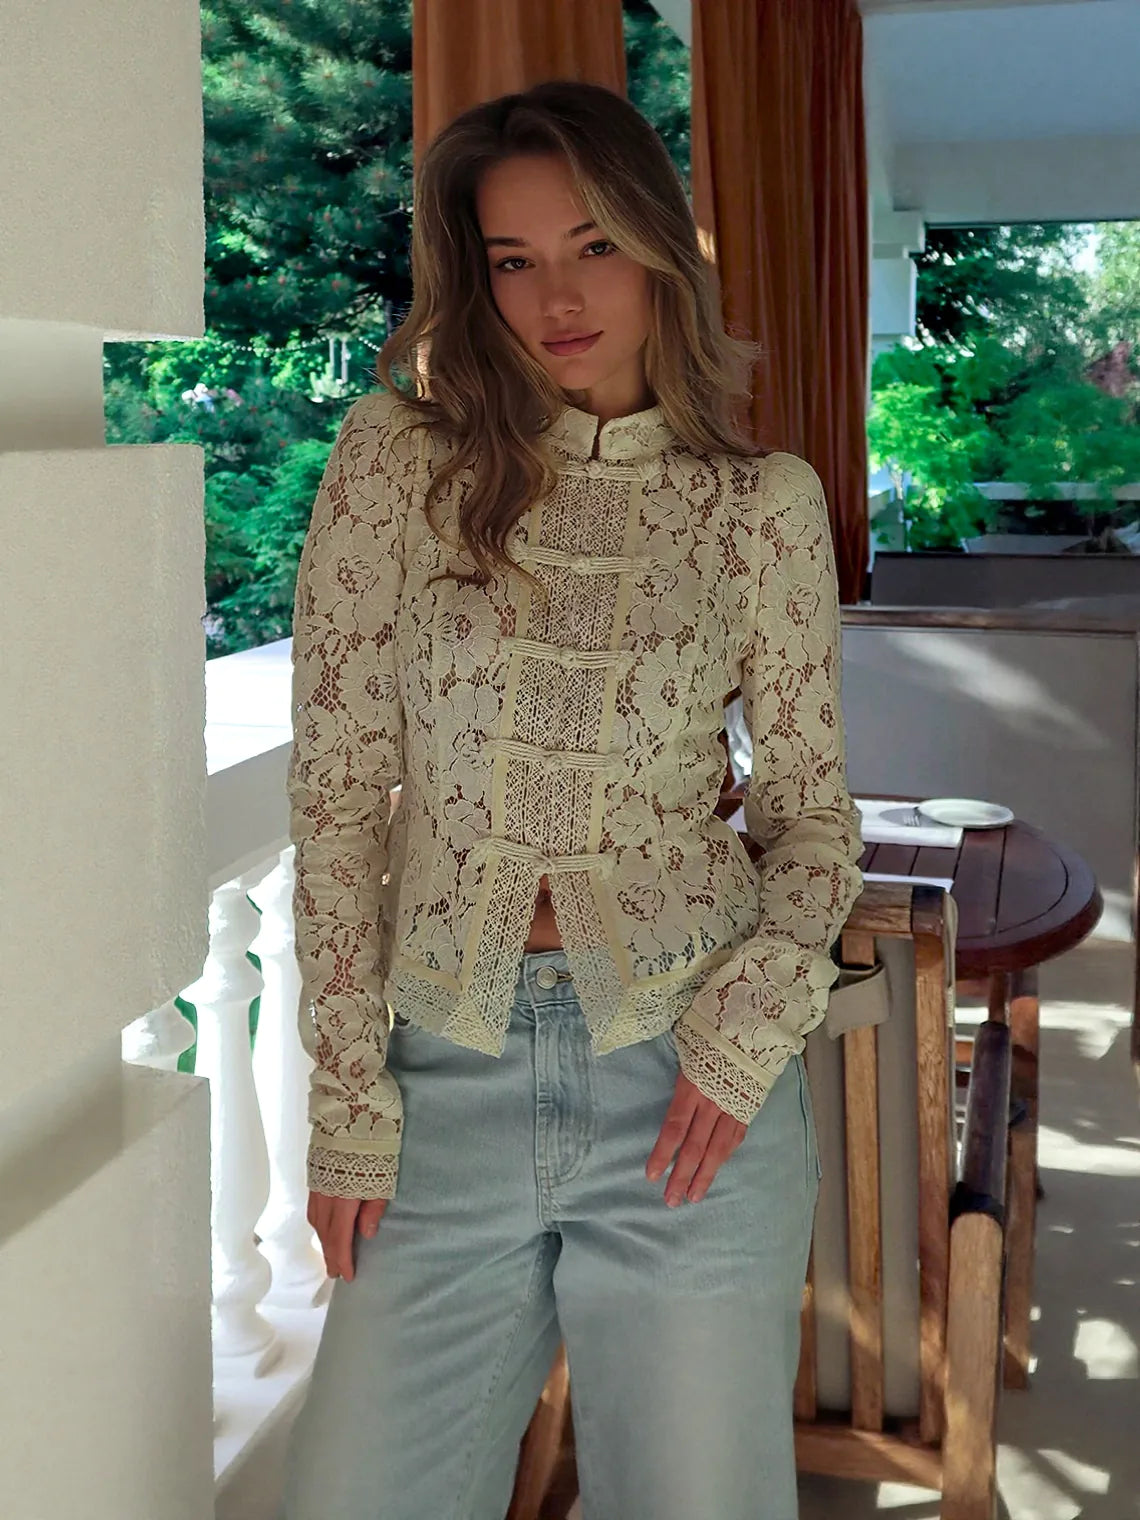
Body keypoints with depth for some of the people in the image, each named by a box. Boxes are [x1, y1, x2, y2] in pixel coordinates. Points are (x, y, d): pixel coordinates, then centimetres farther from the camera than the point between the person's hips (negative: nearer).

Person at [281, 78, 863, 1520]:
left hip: (689, 1080, 0)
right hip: (447, 1076, 1)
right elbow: (337, 792, -1)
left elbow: (812, 802, 8)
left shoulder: (764, 501, 2)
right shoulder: (395, 456, 0)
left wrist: (757, 1014, -10)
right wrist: (348, 1100, -4)